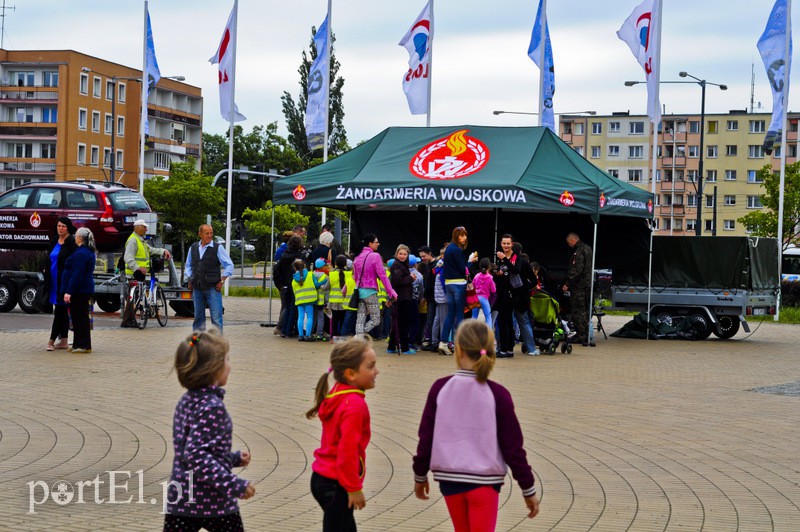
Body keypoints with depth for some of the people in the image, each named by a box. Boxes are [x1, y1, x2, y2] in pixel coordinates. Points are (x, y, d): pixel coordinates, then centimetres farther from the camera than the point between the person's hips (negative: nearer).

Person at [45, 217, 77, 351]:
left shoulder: (72, 243, -11)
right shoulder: (55, 241, 13)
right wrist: (47, 281, 15)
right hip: (54, 280, 8)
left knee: (59, 310, -6)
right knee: (62, 310, 10)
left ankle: (52, 340, -6)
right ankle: (63, 341, 14)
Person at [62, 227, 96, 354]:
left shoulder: (81, 253, -17)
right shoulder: (89, 252, 16)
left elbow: (77, 275, -22)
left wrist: (69, 291, -23)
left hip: (79, 291, -10)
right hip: (86, 290, 10)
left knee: (79, 317, -6)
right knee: (82, 316, 12)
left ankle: (83, 345, -4)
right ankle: (79, 344, 17)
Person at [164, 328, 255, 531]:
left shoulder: (187, 401, 8)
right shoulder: (213, 407, -18)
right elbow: (196, 456, -25)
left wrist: (234, 458, 25)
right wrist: (234, 485, -24)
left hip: (180, 500, 7)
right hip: (214, 503, -7)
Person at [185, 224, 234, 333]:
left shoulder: (218, 248, -3)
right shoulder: (193, 248, 10)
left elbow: (229, 266, -2)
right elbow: (188, 265, 23)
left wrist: (221, 281, -7)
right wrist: (190, 281, 12)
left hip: (212, 288, -4)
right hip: (197, 288, 4)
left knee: (216, 317, -7)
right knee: (198, 317, 11)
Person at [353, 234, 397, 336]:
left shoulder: (358, 257, 9)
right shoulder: (375, 256, -11)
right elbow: (382, 275, -12)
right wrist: (391, 292, -7)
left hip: (359, 291, 7)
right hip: (370, 292, -7)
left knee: (360, 320, 7)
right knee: (375, 320, 2)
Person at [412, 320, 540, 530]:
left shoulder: (440, 389, -5)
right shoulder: (498, 394, -9)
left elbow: (426, 438, 1)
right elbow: (512, 447, -6)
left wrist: (420, 475, 15)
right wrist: (528, 489, 4)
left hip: (449, 478, 2)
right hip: (484, 481, -2)